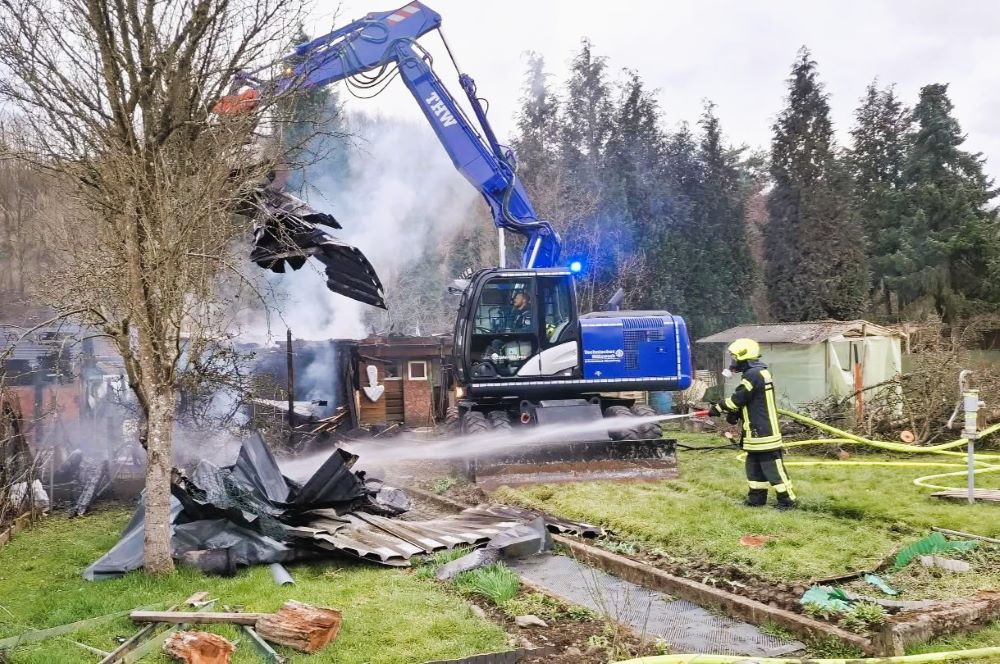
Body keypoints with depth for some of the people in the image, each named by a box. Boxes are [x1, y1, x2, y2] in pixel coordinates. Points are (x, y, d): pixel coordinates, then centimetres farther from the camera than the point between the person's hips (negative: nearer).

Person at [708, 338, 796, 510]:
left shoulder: (753, 375, -18)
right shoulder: (758, 372, 15)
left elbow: (737, 399, -18)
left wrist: (718, 408, -5)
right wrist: (735, 414, 6)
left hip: (763, 432, -11)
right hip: (757, 431, 11)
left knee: (772, 466, -6)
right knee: (754, 464, 15)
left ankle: (787, 500, -2)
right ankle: (757, 497, 21)